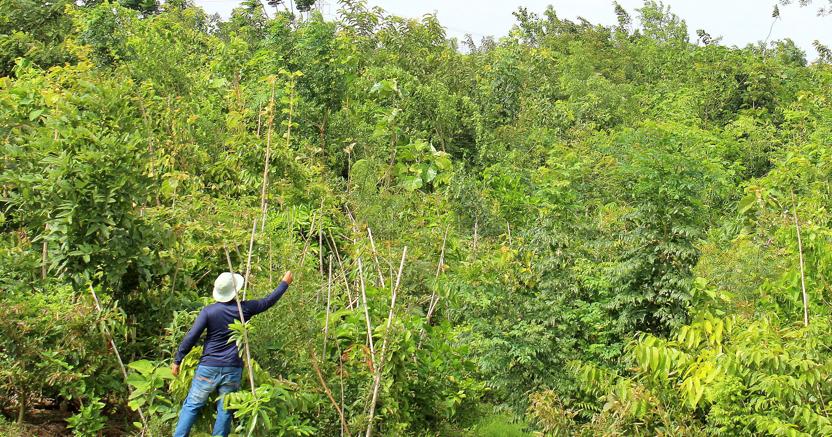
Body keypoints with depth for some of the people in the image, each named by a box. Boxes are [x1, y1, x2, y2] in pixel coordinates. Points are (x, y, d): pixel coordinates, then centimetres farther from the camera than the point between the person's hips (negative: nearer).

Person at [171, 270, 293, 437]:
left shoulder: (208, 311, -6)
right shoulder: (244, 308, -2)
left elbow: (191, 338, -8)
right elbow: (269, 301, 12)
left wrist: (177, 360, 2)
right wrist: (285, 282, 25)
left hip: (208, 367, -1)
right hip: (232, 370, 1)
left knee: (191, 406, 8)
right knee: (225, 410, 8)